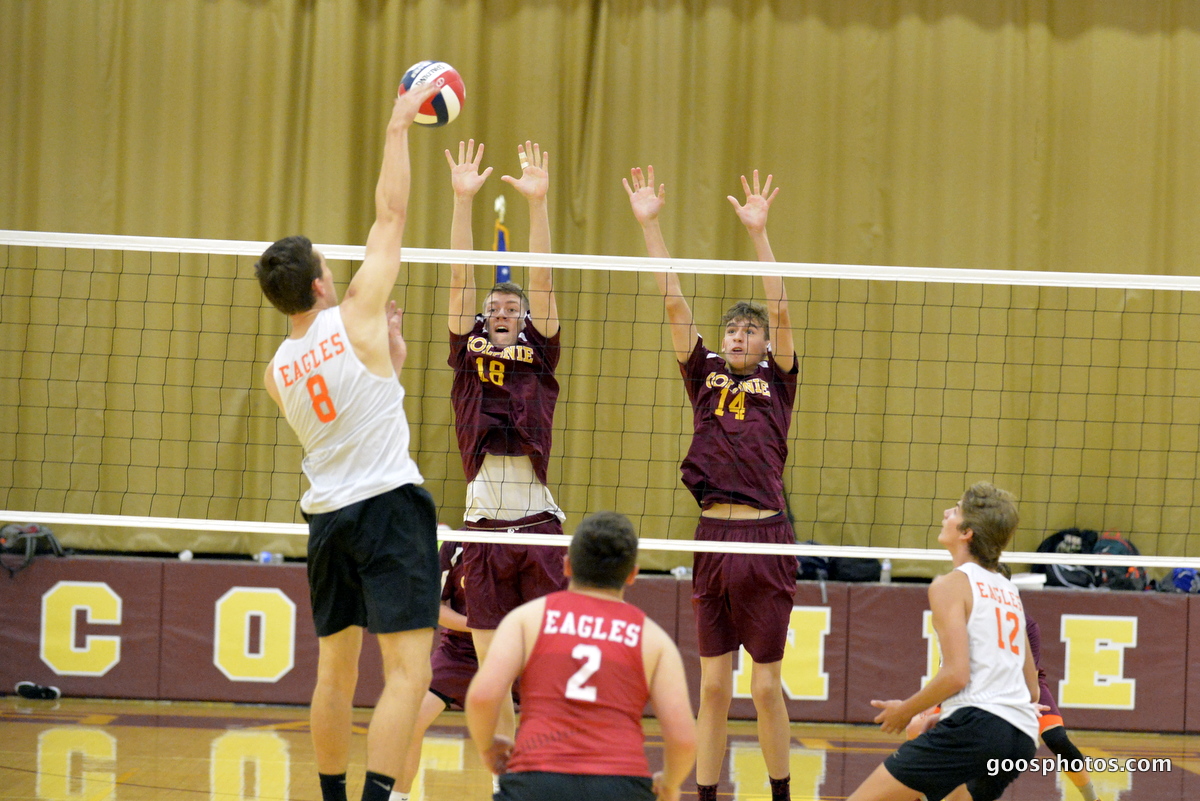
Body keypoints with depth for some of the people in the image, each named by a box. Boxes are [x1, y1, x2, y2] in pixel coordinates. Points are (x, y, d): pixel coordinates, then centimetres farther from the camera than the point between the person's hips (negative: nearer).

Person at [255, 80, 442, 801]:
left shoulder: (278, 370, 7)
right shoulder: (356, 317, -8)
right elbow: (391, 215, -3)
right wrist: (399, 127, 5)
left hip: (327, 515, 6)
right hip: (388, 504, -6)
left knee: (336, 671, 16)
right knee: (408, 670, -10)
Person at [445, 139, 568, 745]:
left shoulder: (539, 356, 8)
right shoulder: (469, 355, 10)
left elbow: (542, 281, -2)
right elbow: (459, 281, 1)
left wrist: (538, 202, -12)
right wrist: (463, 200, -8)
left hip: (538, 524, -1)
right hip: (484, 523, 1)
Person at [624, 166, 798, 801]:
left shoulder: (776, 381, 6)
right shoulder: (705, 376, 11)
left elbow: (780, 310, -6)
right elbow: (674, 302, 5)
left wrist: (757, 231, -14)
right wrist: (649, 224, -2)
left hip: (766, 540, -2)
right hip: (713, 539, 2)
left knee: (766, 687, 3)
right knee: (713, 687, 6)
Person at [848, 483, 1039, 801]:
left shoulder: (951, 585, 0)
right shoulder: (1008, 590, 23)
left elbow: (956, 674, -12)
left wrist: (905, 711, 3)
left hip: (976, 724, -8)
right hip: (1023, 736, 8)